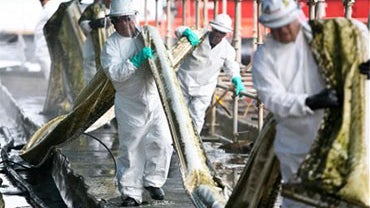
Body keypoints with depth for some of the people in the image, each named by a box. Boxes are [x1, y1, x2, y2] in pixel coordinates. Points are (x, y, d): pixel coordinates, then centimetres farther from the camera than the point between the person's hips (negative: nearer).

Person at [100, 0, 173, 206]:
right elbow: (114, 73, -19)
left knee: (162, 142, -2)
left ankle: (153, 181, 19)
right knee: (131, 149, -1)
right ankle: (131, 191, 11)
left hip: (154, 100, 3)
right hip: (130, 105, -3)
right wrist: (136, 60, -28)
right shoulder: (111, 45, -5)